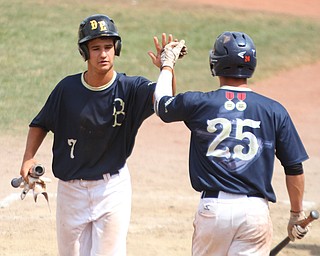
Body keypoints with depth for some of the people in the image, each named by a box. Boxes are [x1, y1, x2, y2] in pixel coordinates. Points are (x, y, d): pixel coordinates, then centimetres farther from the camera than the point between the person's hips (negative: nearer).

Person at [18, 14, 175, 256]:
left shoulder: (130, 88, -12)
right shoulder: (68, 88, -8)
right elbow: (41, 124, 5)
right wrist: (28, 158, -10)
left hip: (112, 188, -2)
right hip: (71, 188, 2)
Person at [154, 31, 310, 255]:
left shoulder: (198, 103, 0)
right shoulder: (274, 111, 0)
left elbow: (161, 104, 23)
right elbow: (294, 168, 3)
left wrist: (168, 64, 38)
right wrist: (297, 214, 15)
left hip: (212, 207, 1)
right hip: (256, 210, -1)